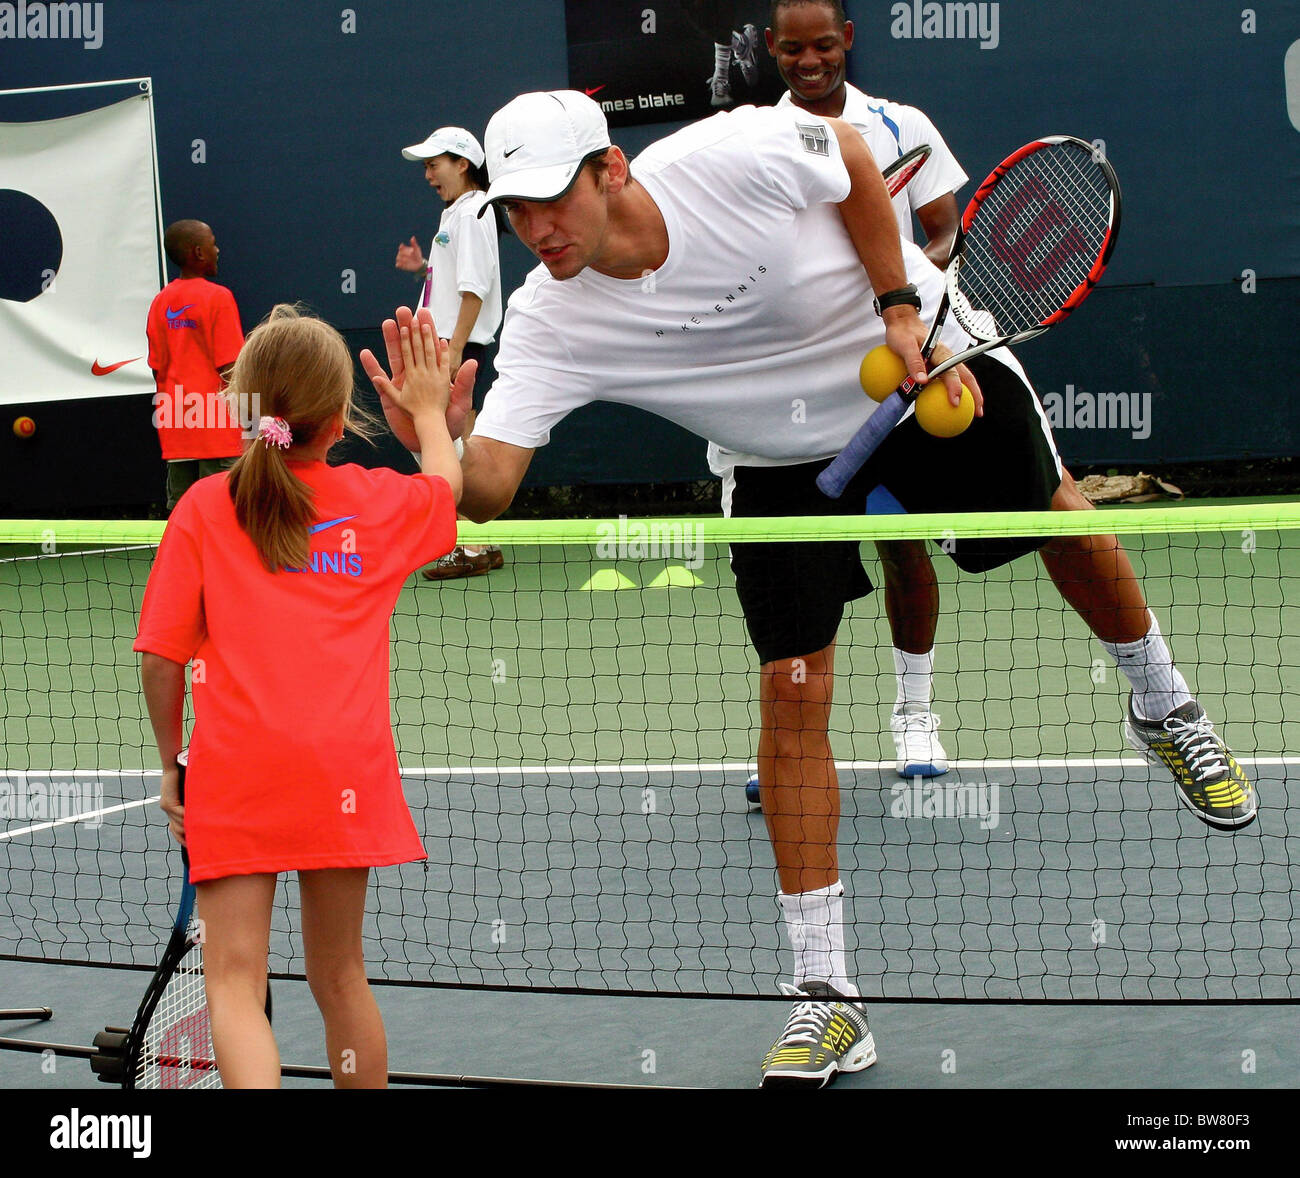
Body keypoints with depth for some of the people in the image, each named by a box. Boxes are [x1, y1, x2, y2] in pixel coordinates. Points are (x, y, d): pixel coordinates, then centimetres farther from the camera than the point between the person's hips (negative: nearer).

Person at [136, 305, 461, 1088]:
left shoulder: (204, 507, 4)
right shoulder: (378, 503, 10)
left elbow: (160, 660, 2)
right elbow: (447, 482, 35)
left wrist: (173, 761, 15)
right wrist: (429, 411, 50)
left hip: (234, 773, -2)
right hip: (345, 768, 2)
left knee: (235, 985, -5)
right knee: (340, 977, 16)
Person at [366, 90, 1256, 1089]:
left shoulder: (731, 154, -32)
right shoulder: (551, 323, -27)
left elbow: (852, 159, -11)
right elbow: (488, 487, -34)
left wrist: (901, 311, -16)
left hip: (933, 361, -1)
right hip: (784, 461, 1)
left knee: (1064, 528, 14)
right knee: (792, 690, -10)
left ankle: (1163, 706, 50)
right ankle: (826, 996, -4)